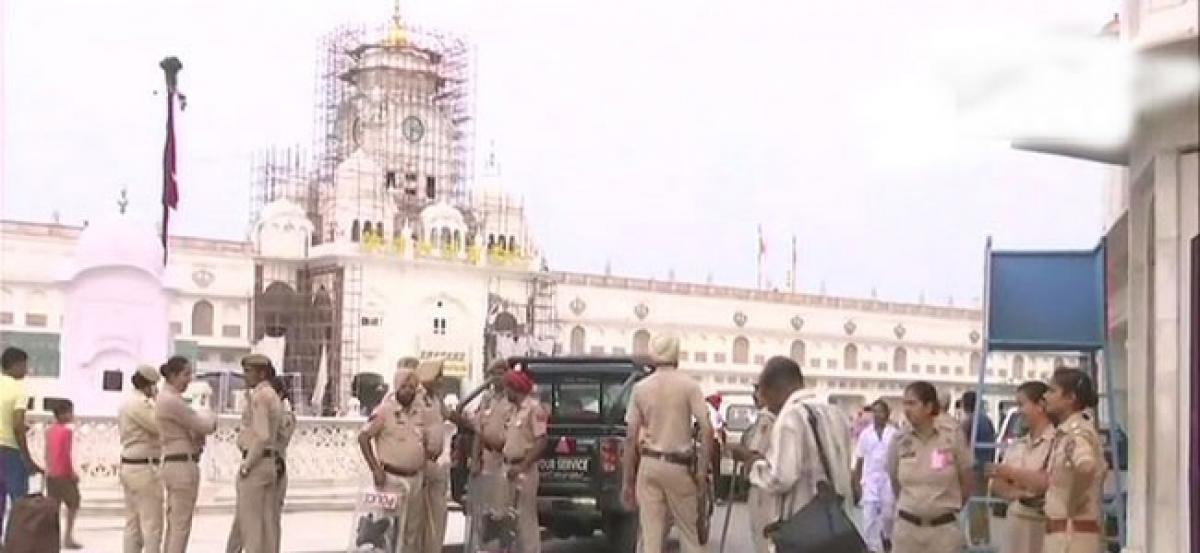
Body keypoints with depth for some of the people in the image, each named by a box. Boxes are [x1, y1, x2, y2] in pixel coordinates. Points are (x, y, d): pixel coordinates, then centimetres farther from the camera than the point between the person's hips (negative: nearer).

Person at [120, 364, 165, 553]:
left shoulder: (127, 403, 15)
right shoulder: (140, 403, -16)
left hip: (129, 467, 10)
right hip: (144, 469, -10)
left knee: (133, 525, 10)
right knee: (152, 525, -6)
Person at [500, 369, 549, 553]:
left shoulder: (533, 408, -12)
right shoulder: (514, 410, 15)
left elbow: (541, 442, -18)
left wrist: (521, 467, -20)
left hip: (524, 470, -9)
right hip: (510, 469, 9)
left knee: (527, 519, -7)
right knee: (513, 519, 13)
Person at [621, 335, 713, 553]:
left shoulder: (640, 388, 3)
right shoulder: (689, 385, -3)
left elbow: (631, 437, 2)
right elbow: (706, 429, -11)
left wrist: (628, 480, 6)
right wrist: (703, 468, -6)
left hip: (649, 464, 2)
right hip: (680, 465, -2)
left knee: (650, 535, 3)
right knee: (689, 531, 9)